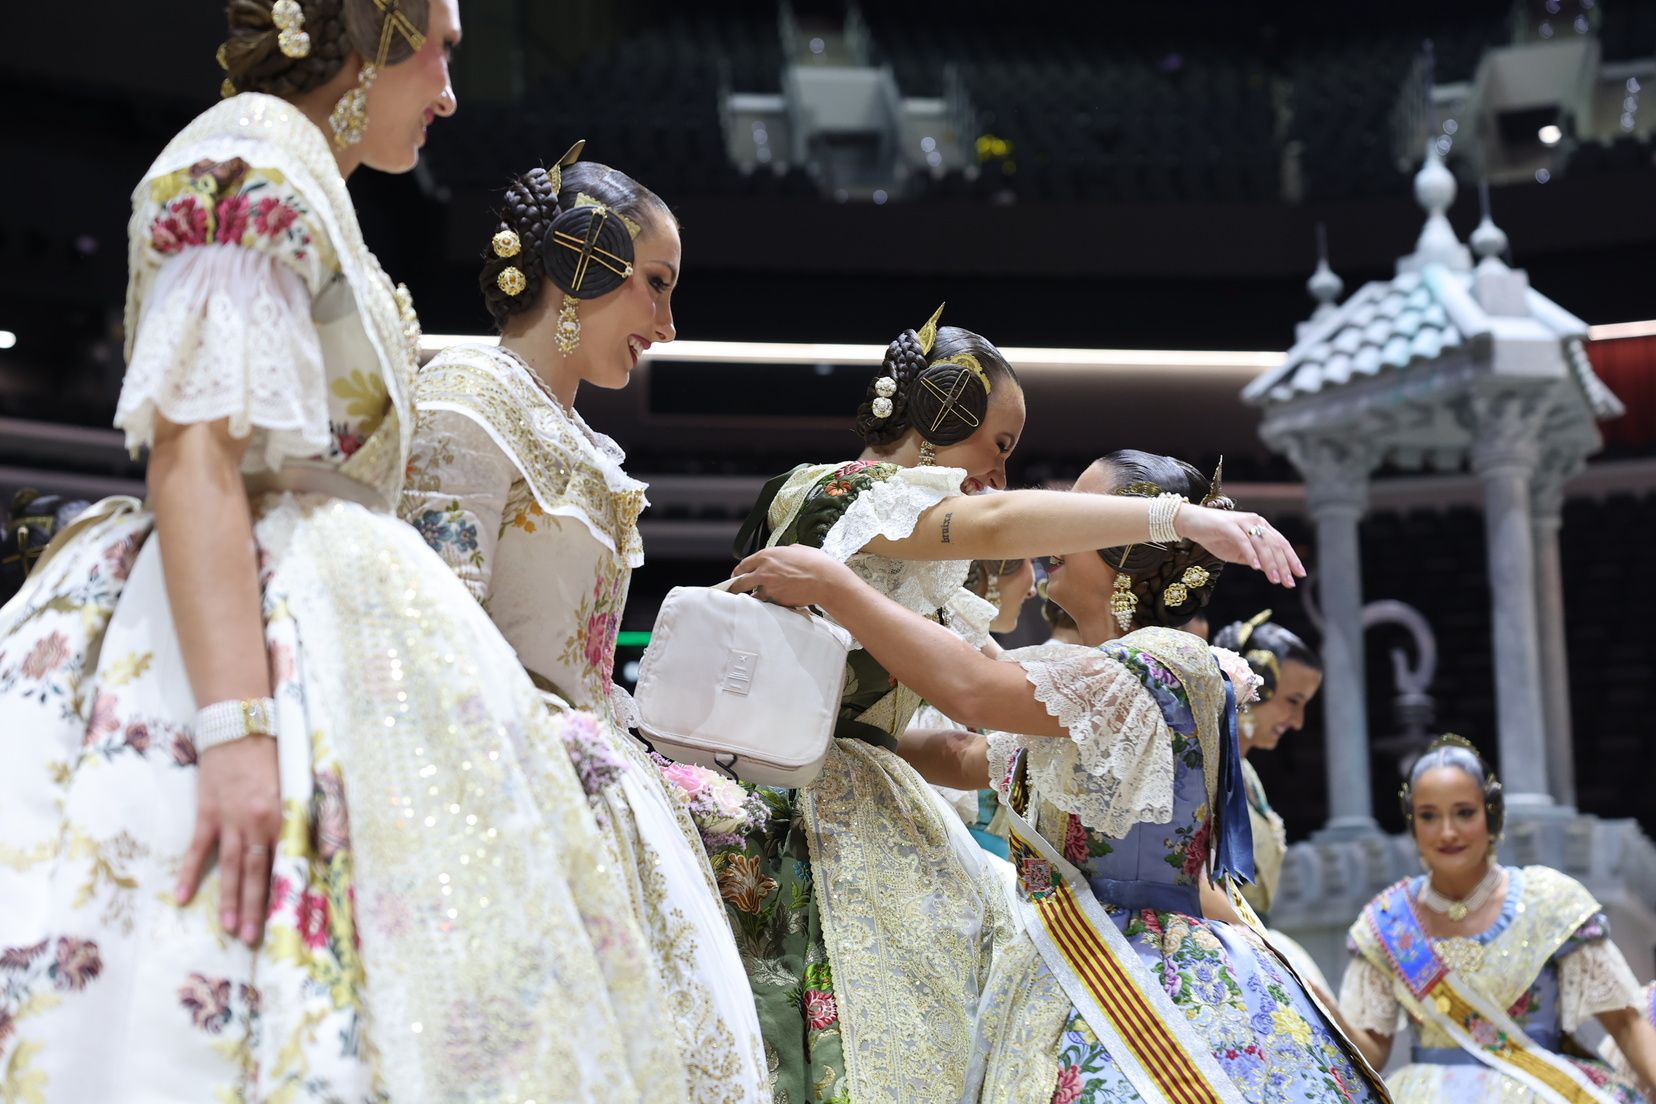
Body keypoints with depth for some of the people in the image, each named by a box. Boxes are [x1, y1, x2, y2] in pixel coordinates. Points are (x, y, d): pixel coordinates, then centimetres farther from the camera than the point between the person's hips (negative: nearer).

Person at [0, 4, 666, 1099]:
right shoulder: (250, 156, -6)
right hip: (256, 633, -9)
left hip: (331, 625, 9)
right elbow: (192, 450, -18)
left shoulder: (307, 187, 23)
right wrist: (237, 723, -27)